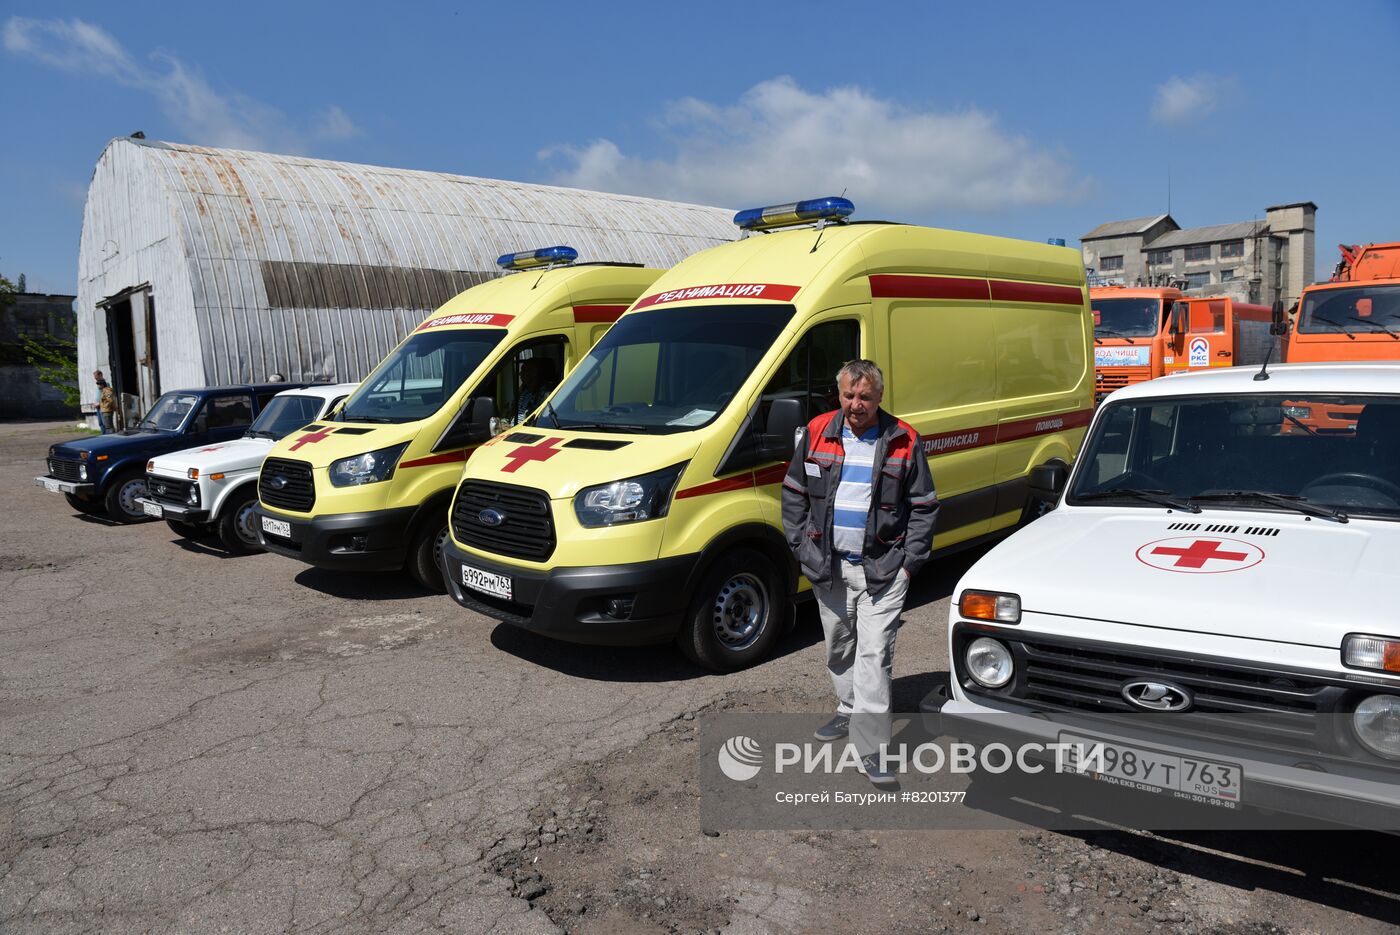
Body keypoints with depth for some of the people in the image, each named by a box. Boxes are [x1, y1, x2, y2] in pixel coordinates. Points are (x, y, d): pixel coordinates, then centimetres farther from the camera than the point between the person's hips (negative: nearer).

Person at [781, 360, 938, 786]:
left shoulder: (904, 441, -4)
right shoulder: (817, 434, 1)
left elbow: (924, 507, 2)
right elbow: (793, 493, 9)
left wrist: (910, 561, -5)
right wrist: (799, 546, 3)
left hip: (882, 569, -3)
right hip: (828, 567, 4)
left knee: (874, 654, -7)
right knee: (839, 649, 18)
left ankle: (872, 747, -4)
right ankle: (850, 711, 40)